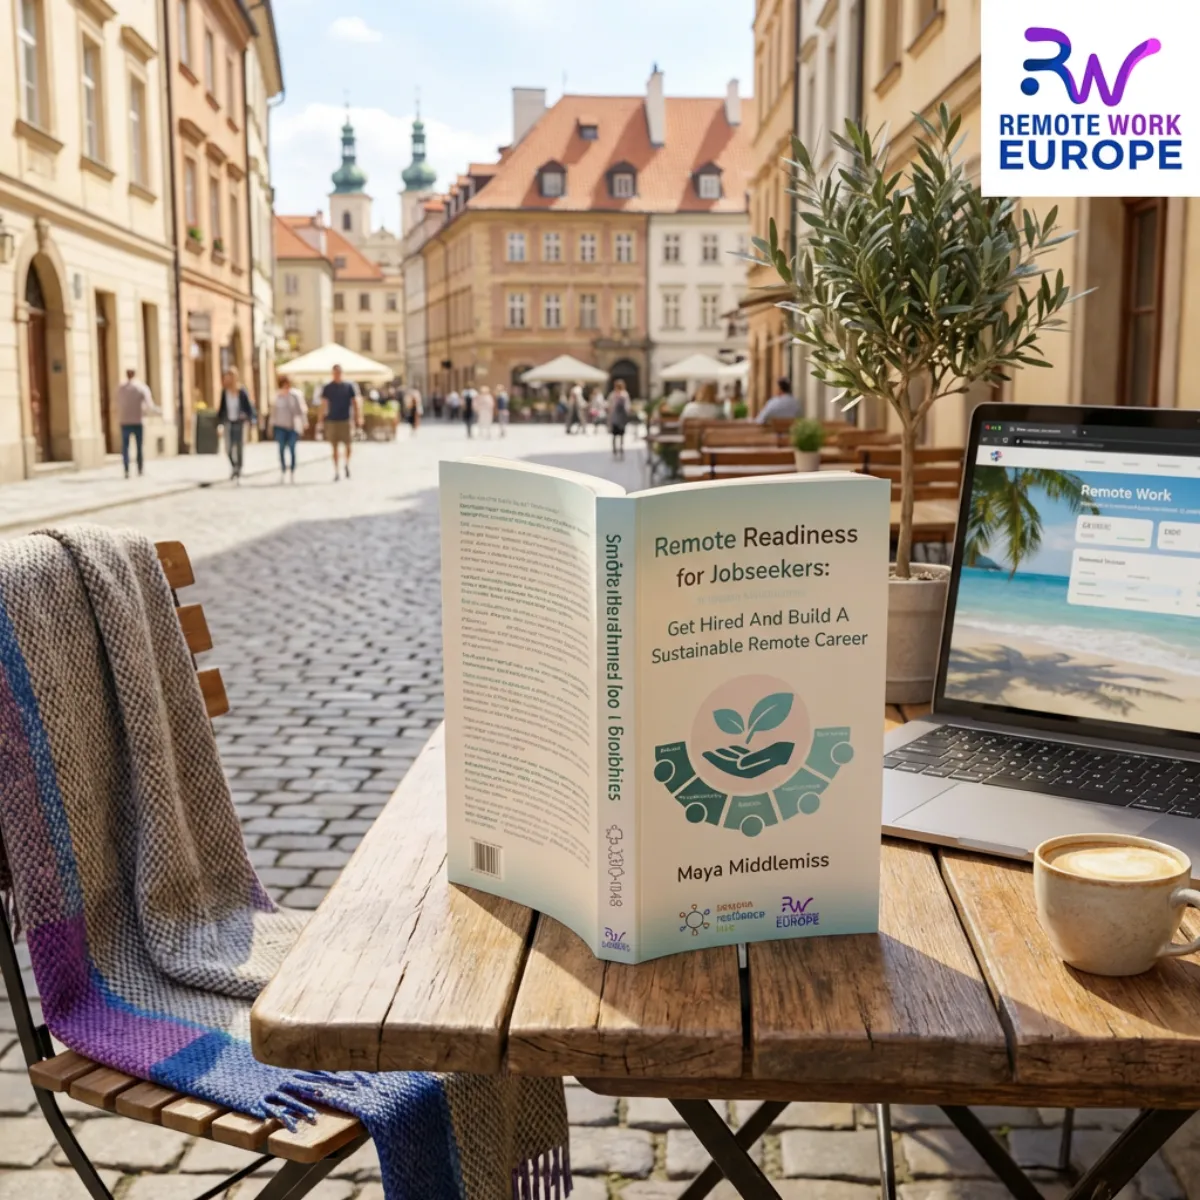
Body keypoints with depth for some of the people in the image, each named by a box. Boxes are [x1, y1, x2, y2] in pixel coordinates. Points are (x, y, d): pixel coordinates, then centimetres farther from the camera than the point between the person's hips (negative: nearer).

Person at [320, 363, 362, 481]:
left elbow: (356, 402, 4)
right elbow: (323, 404, 8)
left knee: (347, 445, -4)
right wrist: (321, 420, 4)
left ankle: (347, 465, 23)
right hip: (331, 421, 1)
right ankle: (336, 471, 8)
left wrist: (358, 418, -2)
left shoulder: (349, 386, 3)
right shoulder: (327, 387, 6)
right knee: (334, 447, 2)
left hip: (346, 420, -1)